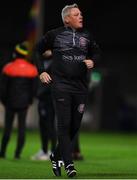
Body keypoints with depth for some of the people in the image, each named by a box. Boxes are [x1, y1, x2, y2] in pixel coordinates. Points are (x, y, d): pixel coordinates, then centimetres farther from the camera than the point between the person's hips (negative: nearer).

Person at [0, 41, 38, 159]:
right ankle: (18, 153, 1)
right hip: (24, 103, 1)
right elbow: (33, 88, 1)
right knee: (22, 127, 4)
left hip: (11, 102, -1)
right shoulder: (32, 69, -1)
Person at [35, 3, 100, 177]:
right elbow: (36, 50, 11)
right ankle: (68, 163, -9)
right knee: (64, 124, -9)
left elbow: (96, 52, 26)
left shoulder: (86, 36, 10)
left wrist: (92, 61, 4)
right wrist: (41, 71, 3)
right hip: (61, 85, -4)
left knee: (75, 126, 7)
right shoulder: (54, 35, 1)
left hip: (80, 86, 4)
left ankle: (56, 156, 26)